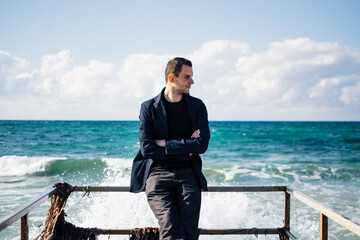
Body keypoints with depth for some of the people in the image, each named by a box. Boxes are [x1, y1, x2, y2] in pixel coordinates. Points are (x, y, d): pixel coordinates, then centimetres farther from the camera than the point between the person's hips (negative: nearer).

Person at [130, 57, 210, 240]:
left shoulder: (197, 106, 10)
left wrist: (163, 143, -5)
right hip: (157, 175, -1)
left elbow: (202, 145, -2)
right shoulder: (149, 107, 5)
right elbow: (146, 149, -4)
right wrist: (185, 146, -3)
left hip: (187, 174, 2)